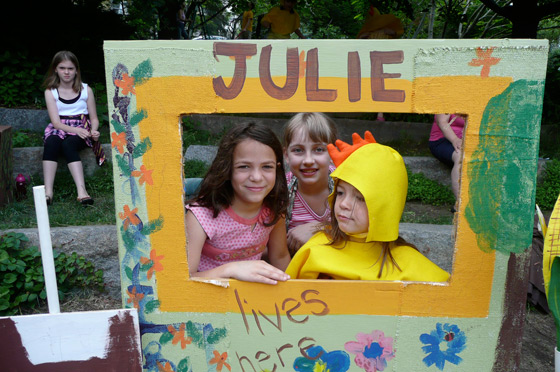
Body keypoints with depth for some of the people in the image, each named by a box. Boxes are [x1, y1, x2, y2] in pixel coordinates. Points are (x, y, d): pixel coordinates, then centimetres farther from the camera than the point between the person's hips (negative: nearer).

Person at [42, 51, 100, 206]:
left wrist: (94, 131, -15)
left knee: (68, 145, -34)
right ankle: (48, 191, -40)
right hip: (59, 129, 1)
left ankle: (81, 191, -46)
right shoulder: (50, 92, 5)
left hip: (81, 130, -1)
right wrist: (76, 130, -22)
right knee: (51, 143, -33)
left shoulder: (86, 90, 6)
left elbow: (94, 118, 8)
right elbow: (56, 122, -4)